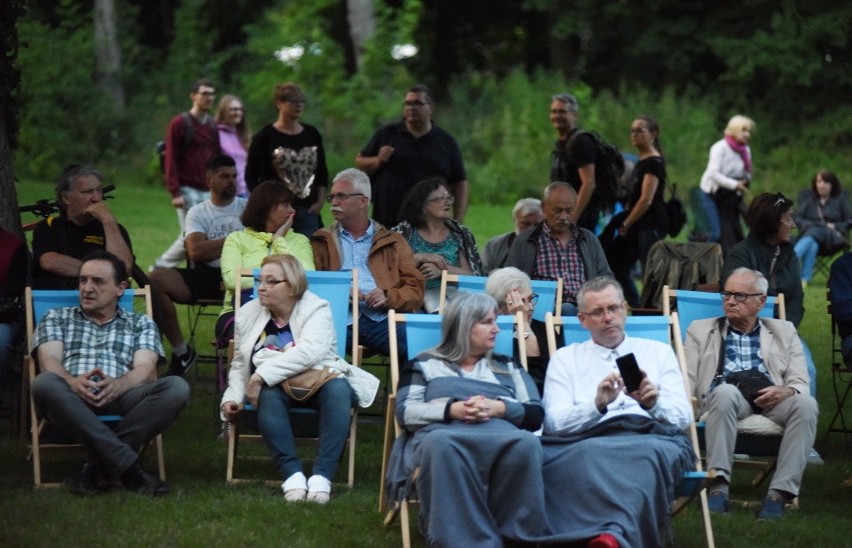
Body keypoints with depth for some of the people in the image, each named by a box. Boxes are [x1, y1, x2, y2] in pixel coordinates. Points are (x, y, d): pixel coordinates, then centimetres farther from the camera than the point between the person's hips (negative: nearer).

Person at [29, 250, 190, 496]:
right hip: (73, 400, -1)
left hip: (120, 397, 1)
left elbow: (145, 370, 5)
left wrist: (117, 385, -20)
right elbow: (49, 361, 5)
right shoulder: (56, 318, 24)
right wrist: (73, 382, -21)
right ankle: (127, 466, -38)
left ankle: (96, 465, -31)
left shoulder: (141, 324, 24)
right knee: (44, 383, -37)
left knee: (176, 387, -29)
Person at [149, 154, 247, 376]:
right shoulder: (198, 213, 15)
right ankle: (181, 351, -10)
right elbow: (195, 251, -4)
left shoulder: (248, 208, 16)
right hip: (207, 276, 2)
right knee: (156, 278, -24)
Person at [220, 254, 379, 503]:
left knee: (338, 389, -36)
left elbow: (309, 352, -23)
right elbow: (239, 365, 17)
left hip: (319, 381, -2)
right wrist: (232, 397, -4)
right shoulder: (249, 313, 11)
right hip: (276, 387, 2)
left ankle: (322, 475, -41)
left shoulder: (316, 310, -4)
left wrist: (262, 375, -30)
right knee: (268, 395, -34)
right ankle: (292, 473, -42)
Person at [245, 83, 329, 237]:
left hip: (308, 211, 4)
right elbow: (251, 176, 0)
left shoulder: (312, 134, 11)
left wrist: (320, 201, 6)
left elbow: (322, 172, 17)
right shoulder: (265, 137, 0)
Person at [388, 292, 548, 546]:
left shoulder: (507, 367, 31)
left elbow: (535, 414, 16)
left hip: (499, 432, 2)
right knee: (441, 444, -42)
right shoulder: (425, 364, 25)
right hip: (442, 433, -2)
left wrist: (498, 408, -5)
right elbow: (405, 412, 8)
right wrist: (452, 409, -9)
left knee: (526, 443, -37)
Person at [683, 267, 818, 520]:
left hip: (771, 402, 1)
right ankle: (718, 487, -41)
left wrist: (785, 391, -11)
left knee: (806, 404, -32)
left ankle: (780, 493, -35)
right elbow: (686, 381, 13)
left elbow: (800, 383, 14)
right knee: (725, 392, -38)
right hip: (725, 399, -1)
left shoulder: (784, 332, 25)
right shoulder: (701, 330, 24)